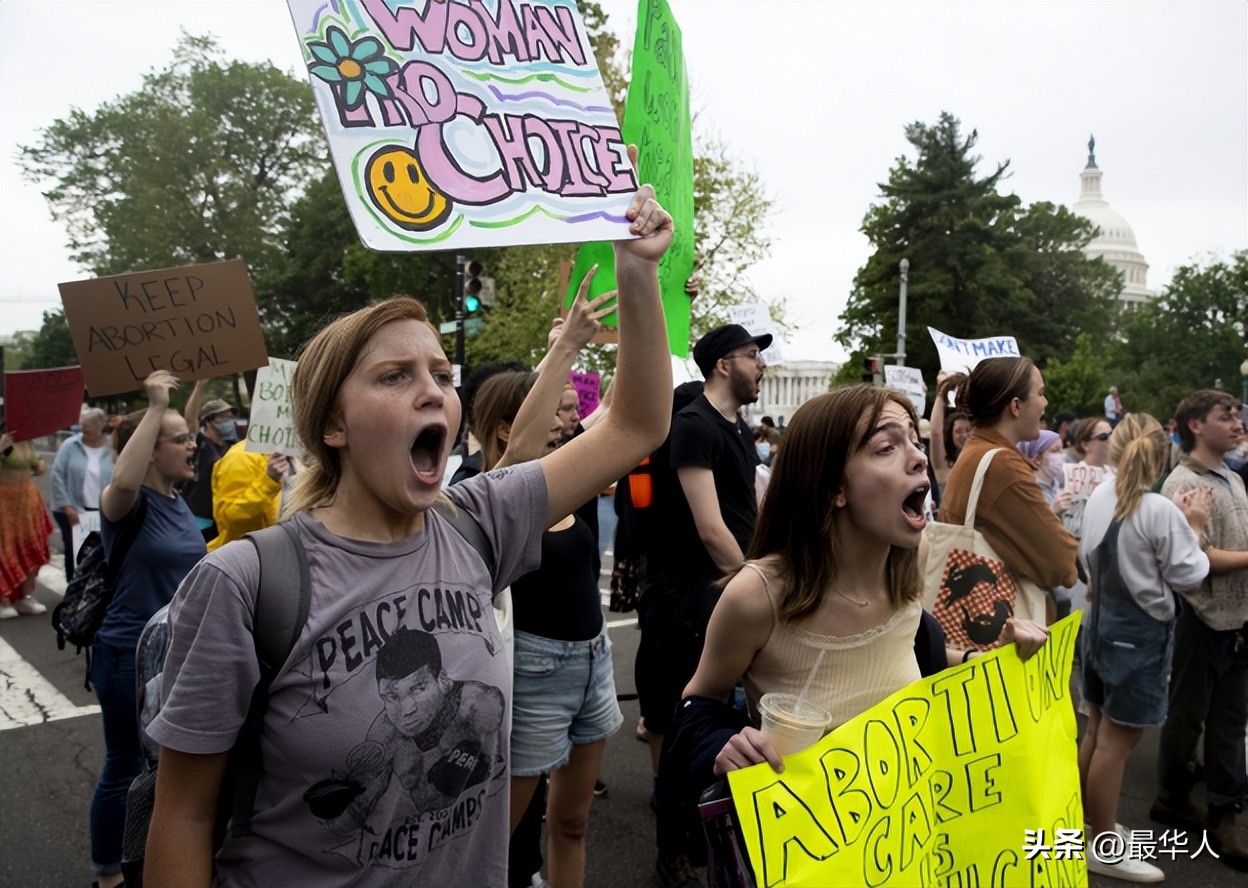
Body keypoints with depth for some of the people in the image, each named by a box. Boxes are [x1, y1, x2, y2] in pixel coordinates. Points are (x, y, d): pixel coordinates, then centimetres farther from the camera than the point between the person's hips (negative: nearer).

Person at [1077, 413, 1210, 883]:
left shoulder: (1098, 497, 0)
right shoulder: (1160, 511, -20)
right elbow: (1187, 577, -13)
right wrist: (1195, 527, 0)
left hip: (1100, 620, 7)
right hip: (1140, 632, -7)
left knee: (1096, 730, 19)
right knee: (1117, 741, 2)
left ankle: (1086, 823, 33)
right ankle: (1104, 849, 13)